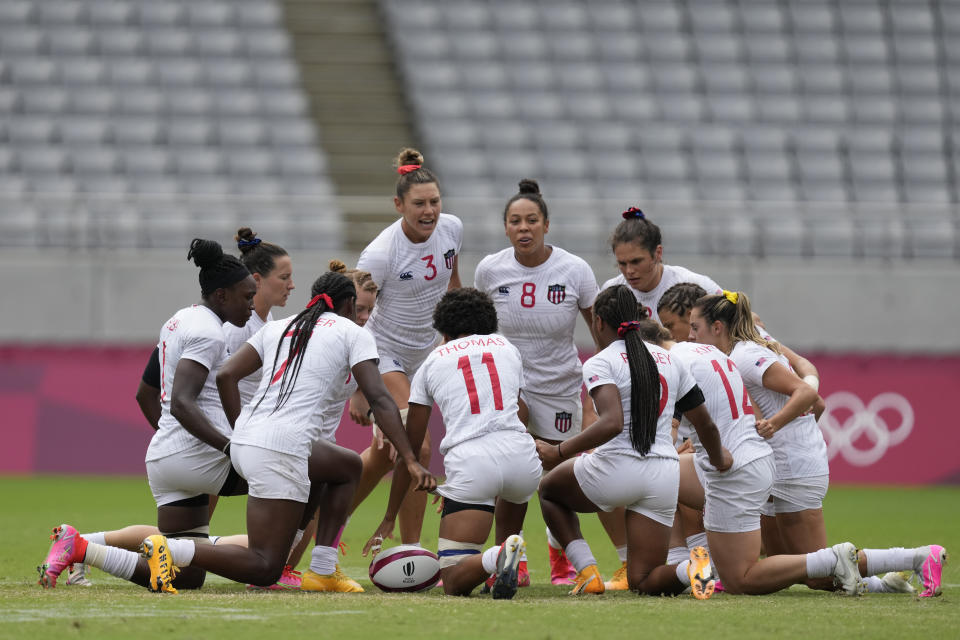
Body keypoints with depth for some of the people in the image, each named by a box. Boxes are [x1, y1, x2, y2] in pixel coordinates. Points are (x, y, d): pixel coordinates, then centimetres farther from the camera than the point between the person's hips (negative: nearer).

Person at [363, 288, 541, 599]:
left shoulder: (433, 362, 19)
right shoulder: (507, 348, 26)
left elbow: (410, 448, 20)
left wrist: (389, 519, 28)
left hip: (470, 462, -3)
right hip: (520, 454, 3)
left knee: (454, 583, -5)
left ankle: (498, 557, -36)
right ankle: (513, 562, 27)